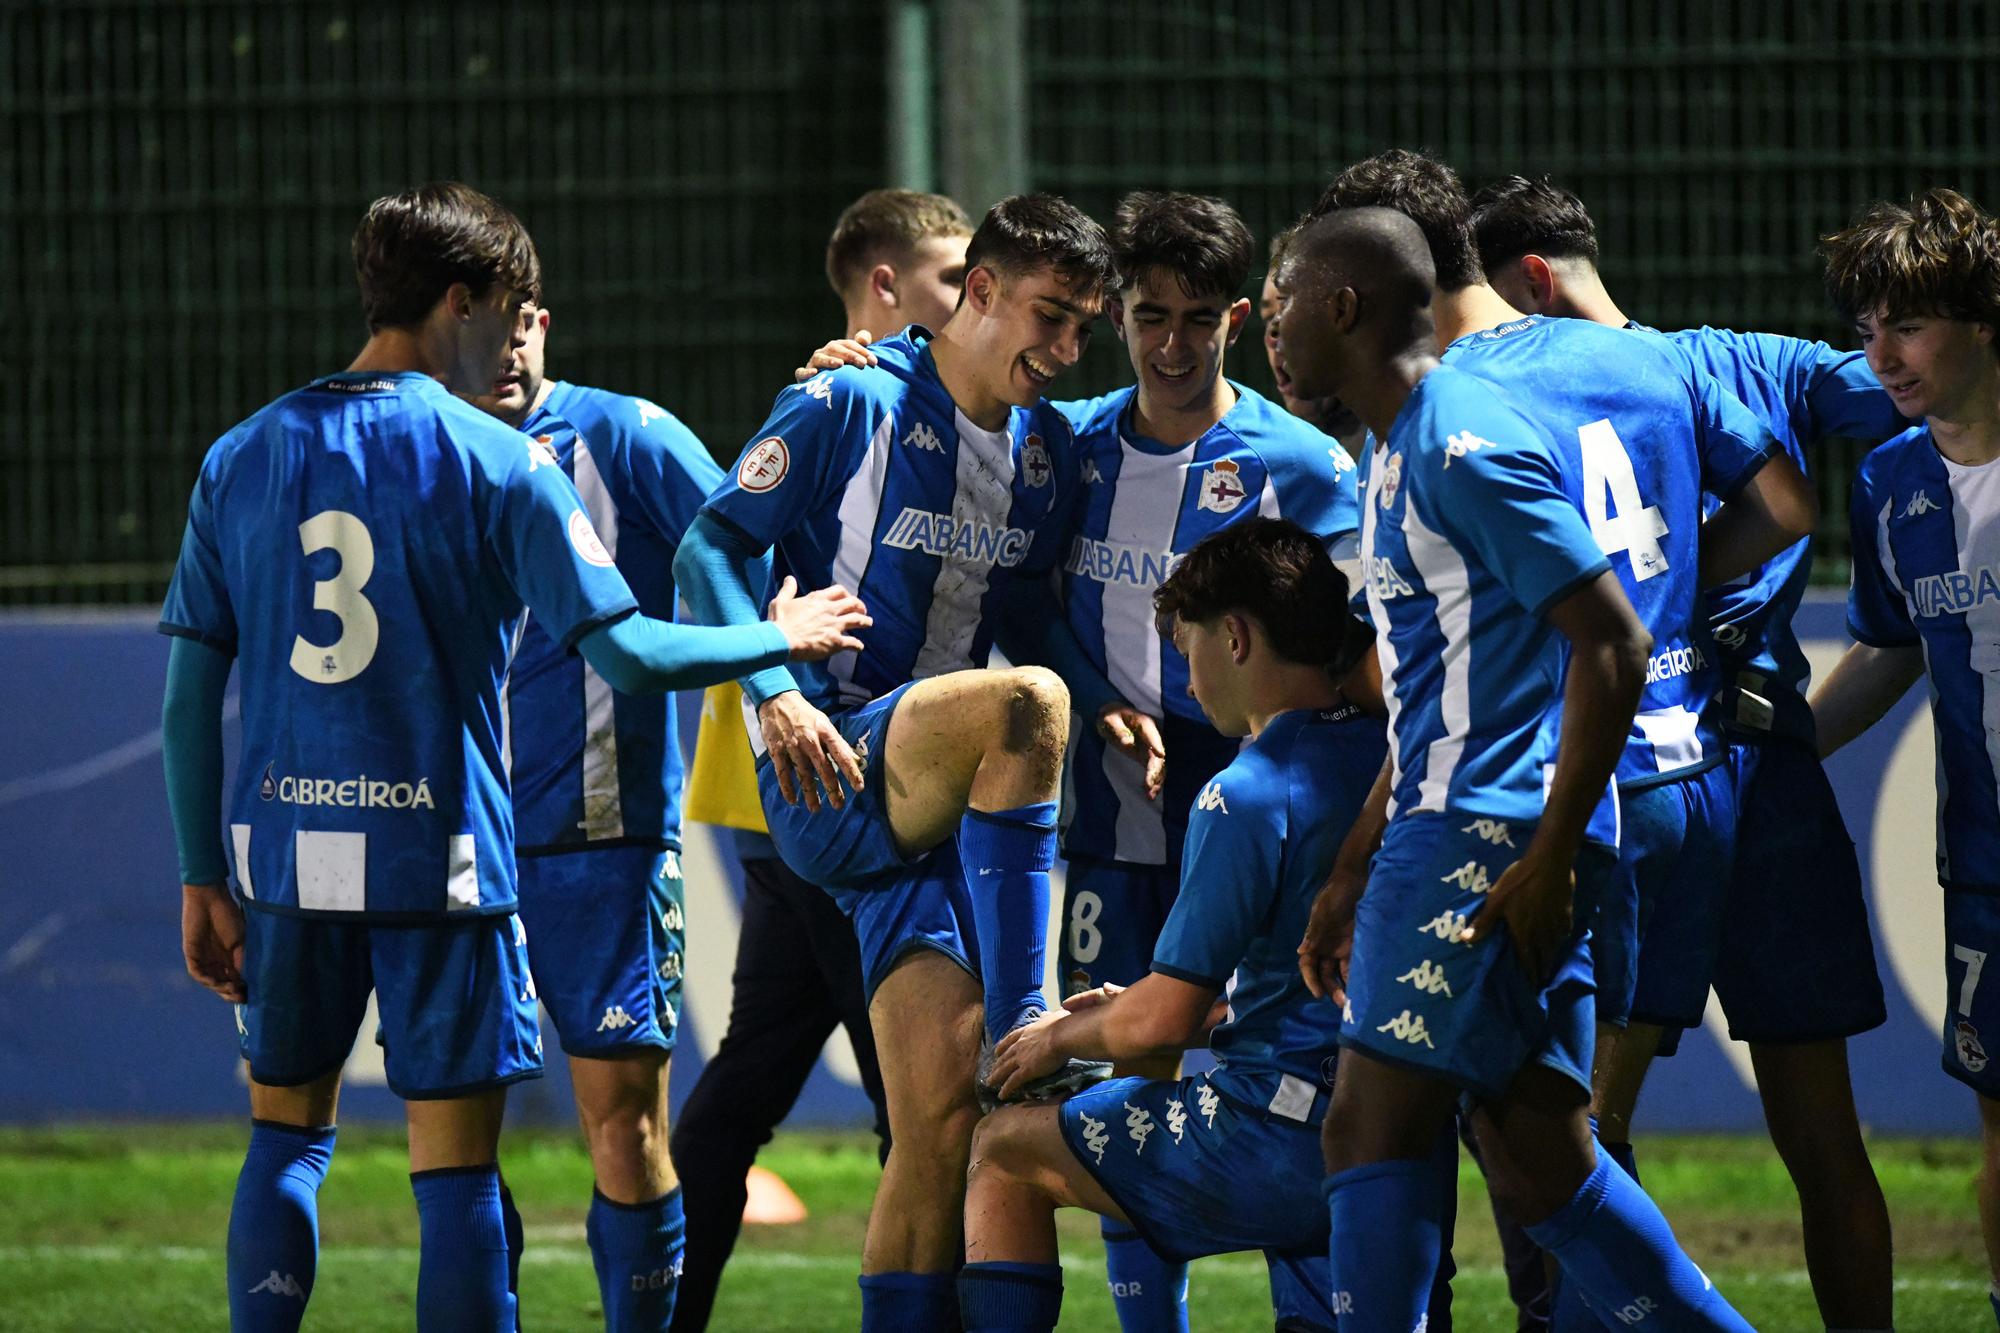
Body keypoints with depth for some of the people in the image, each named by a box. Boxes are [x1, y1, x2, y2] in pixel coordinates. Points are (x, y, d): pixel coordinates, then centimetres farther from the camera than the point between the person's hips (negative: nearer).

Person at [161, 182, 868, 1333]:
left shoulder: (242, 459, 7)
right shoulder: (499, 464, -5)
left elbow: (192, 689, 6)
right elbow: (627, 655, -10)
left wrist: (204, 879, 12)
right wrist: (781, 641, 7)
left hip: (283, 849, 4)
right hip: (440, 850, -4)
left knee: (288, 1136, 17)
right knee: (455, 1167, 1)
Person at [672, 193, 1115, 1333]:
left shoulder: (1051, 450, 15)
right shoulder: (850, 408, -4)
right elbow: (714, 543, -5)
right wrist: (776, 689, -19)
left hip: (938, 802, 6)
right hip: (830, 772, -6)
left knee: (941, 1113, -5)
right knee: (1026, 701, -33)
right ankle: (1023, 1033, -33)